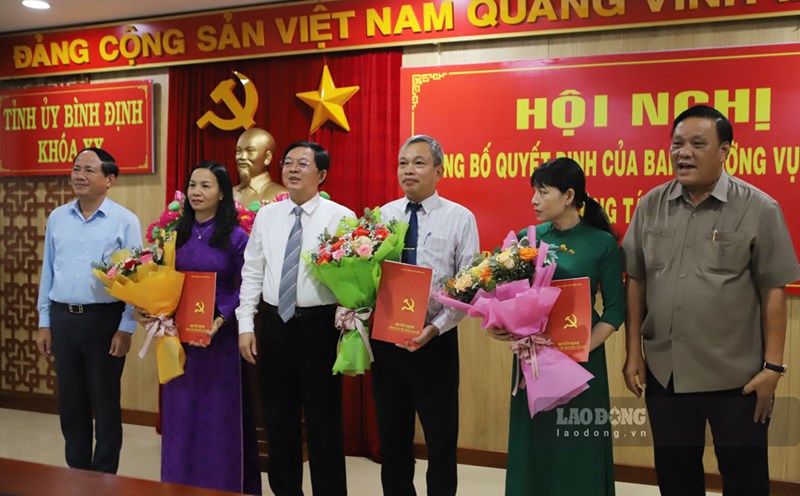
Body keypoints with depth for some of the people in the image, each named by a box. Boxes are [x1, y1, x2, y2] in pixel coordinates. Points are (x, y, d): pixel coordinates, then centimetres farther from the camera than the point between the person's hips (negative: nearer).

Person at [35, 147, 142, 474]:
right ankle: (76, 474, 28)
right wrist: (44, 323, 9)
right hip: (63, 318, 4)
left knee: (105, 404, 6)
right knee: (70, 404, 13)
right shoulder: (56, 218, 8)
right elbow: (48, 272, 11)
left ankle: (104, 479, 20)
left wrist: (126, 328, -11)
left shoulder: (125, 221, -5)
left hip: (104, 319, -4)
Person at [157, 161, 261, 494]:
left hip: (221, 336, -4)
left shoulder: (235, 237, -5)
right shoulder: (177, 234, 8)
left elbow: (245, 289, -8)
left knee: (220, 414, 4)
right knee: (181, 413, 11)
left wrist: (219, 321, -20)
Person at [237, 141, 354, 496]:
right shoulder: (266, 216, 9)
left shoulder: (341, 217, -4)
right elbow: (251, 273, 9)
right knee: (278, 418, 14)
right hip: (275, 324, 4)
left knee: (324, 419, 5)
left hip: (320, 324, -4)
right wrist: (245, 326, 3)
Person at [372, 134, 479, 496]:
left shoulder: (460, 218, -4)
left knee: (441, 439, 8)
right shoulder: (382, 215, 7)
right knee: (392, 438, 15)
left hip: (435, 342, -3)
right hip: (384, 339, 4)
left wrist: (434, 328, -20)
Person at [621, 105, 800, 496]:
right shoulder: (650, 206, 1)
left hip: (736, 375, -3)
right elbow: (636, 281, 5)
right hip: (664, 372, 3)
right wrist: (633, 352, 3)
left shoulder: (758, 209, -8)